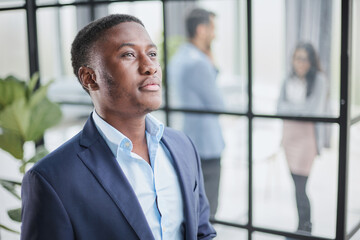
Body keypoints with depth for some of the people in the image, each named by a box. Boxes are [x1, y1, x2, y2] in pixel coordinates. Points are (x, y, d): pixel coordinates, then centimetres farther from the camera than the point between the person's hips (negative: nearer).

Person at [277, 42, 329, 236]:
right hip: (289, 133, 5)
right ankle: (306, 225, 26)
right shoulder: (289, 80, 9)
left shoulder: (319, 80, -7)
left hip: (307, 134, -5)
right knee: (297, 183, 11)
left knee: (300, 185, -8)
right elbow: (280, 107, 4)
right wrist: (301, 109, -10)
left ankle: (303, 227, 7)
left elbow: (315, 110, -12)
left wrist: (291, 107, -5)